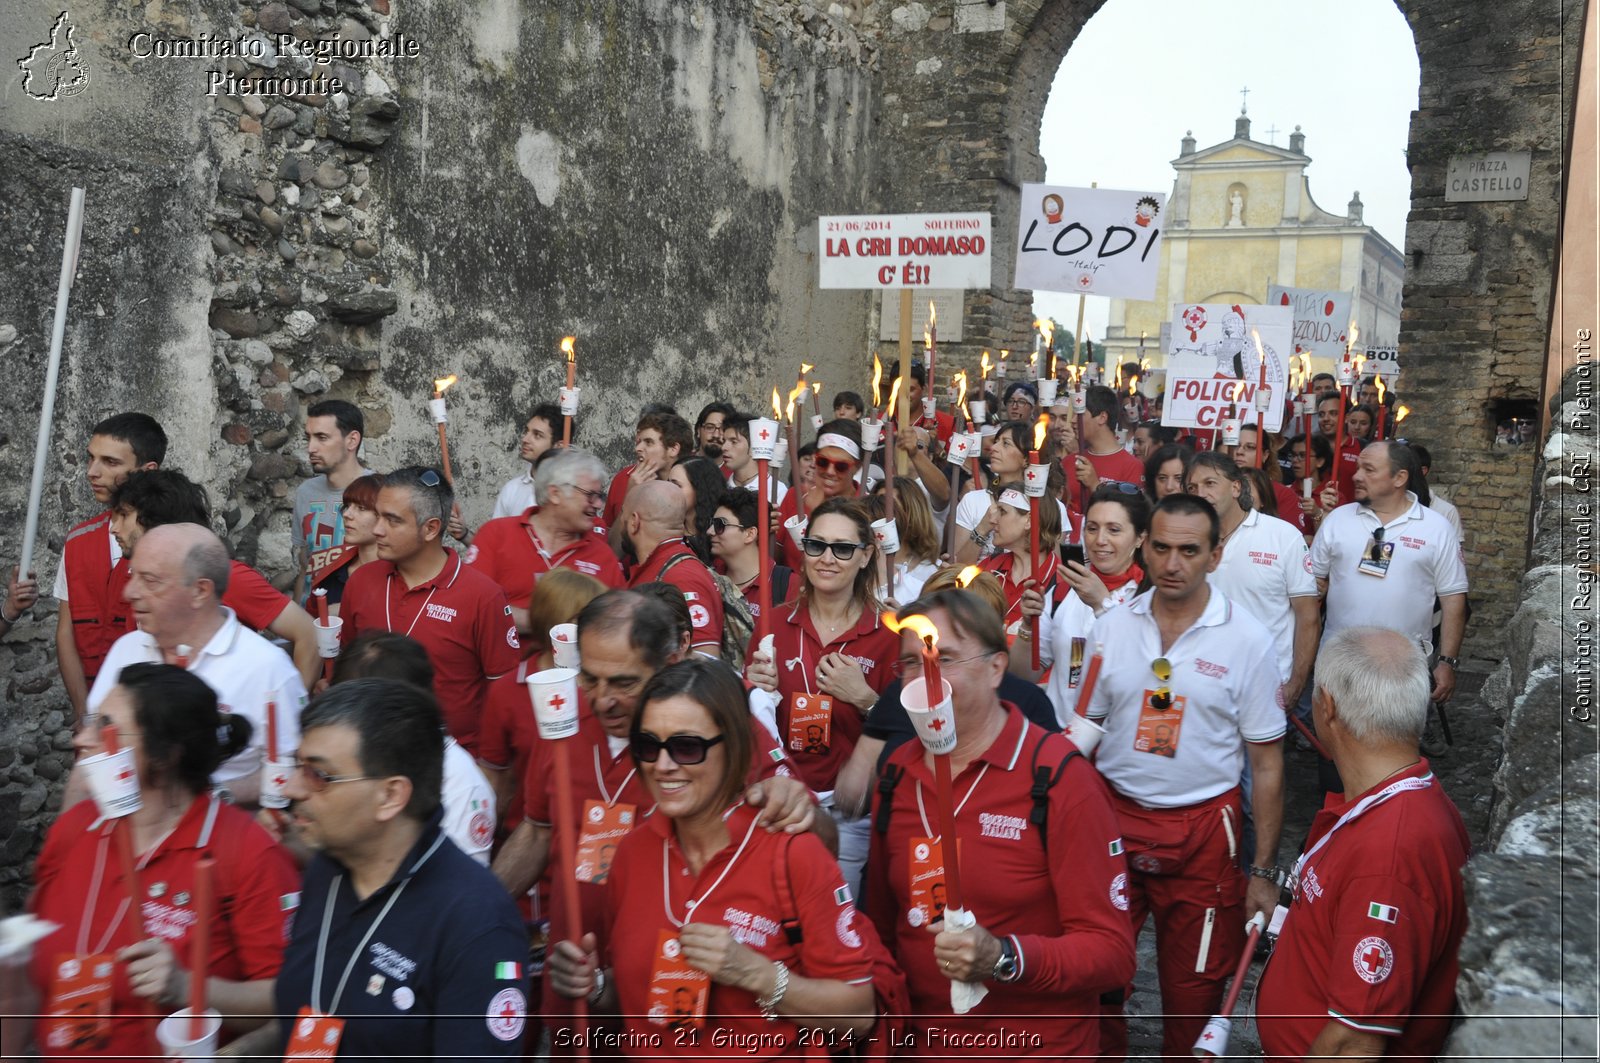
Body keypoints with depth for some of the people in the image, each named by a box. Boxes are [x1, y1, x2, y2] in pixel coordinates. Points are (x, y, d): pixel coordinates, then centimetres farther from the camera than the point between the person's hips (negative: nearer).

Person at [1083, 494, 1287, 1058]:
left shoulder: (1247, 640, -7)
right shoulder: (1109, 628, -1)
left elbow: (1266, 763, -3)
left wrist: (1263, 870, -4)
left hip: (1202, 831, -2)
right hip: (1113, 818, 2)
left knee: (1193, 987, 10)